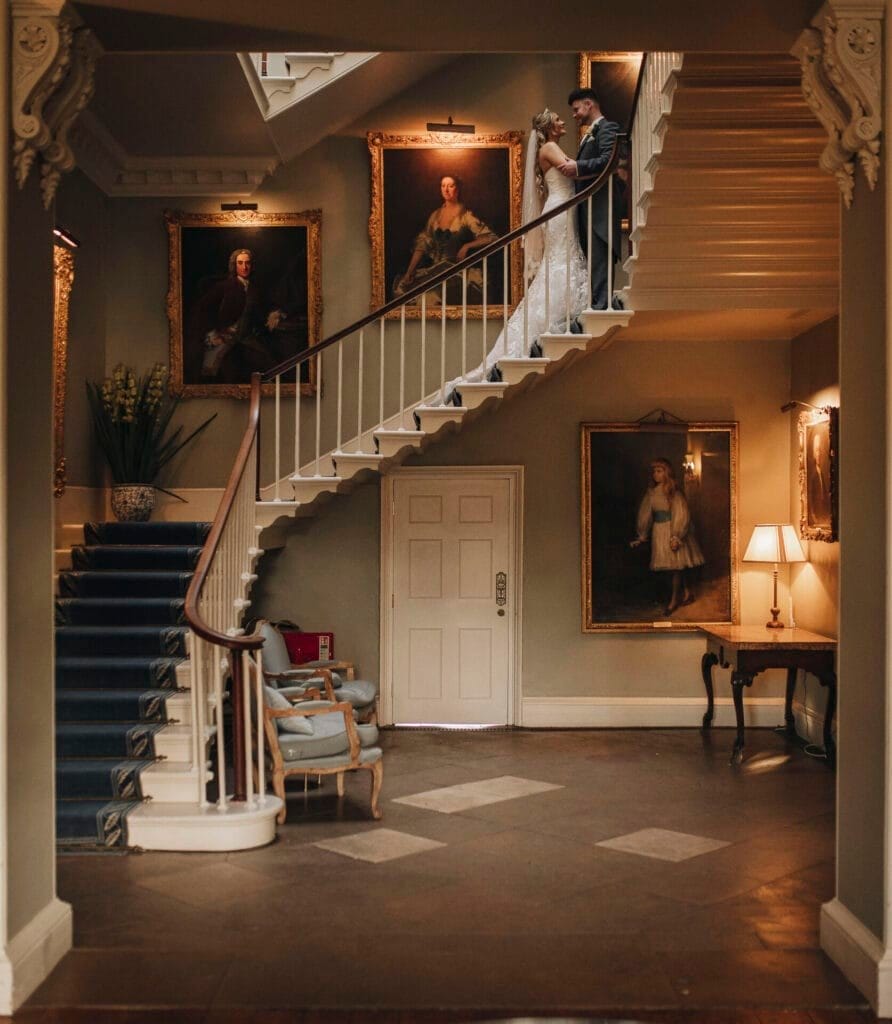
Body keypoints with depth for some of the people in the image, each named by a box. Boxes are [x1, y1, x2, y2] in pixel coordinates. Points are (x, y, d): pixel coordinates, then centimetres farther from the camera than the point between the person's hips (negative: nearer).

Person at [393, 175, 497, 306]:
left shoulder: (466, 216, 0)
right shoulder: (435, 215, 15)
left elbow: (491, 238, -6)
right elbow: (421, 245, 12)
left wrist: (467, 246, -12)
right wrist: (409, 271, 1)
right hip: (434, 269, 5)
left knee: (431, 294, -34)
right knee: (402, 287, -18)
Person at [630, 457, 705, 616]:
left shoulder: (673, 493, -12)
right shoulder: (651, 493, 5)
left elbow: (682, 515, -14)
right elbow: (645, 515, 10)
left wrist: (676, 537, -19)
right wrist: (642, 537, 10)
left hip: (673, 530, -6)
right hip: (659, 532, 6)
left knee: (676, 564, -2)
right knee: (678, 567, 12)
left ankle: (675, 599, 6)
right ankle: (688, 593, 25)